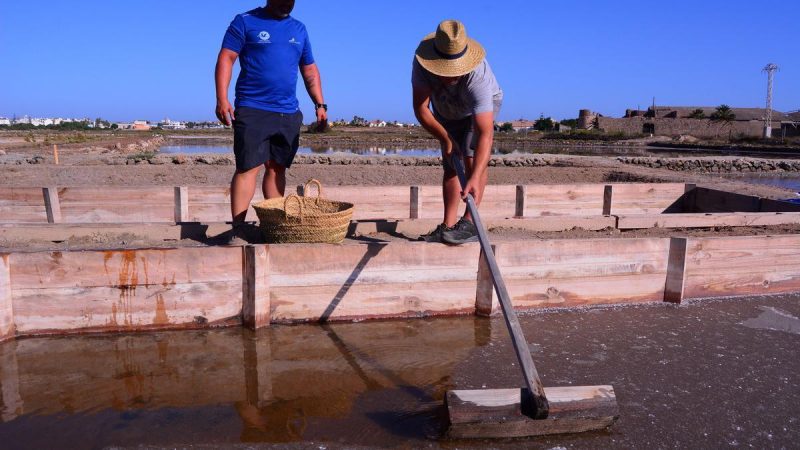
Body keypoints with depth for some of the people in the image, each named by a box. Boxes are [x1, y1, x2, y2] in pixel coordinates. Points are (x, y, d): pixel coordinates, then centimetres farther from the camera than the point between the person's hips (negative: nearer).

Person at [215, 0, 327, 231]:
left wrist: (320, 105, 10)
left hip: (289, 114, 5)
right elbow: (226, 59, -4)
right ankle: (238, 227, -7)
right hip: (253, 110, -5)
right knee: (249, 168, -9)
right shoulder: (245, 22, 3)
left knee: (278, 168, 7)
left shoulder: (299, 29, 17)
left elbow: (310, 71, 20)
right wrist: (222, 99, -16)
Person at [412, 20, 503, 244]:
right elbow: (420, 109, -29)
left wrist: (474, 178, -61)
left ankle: (470, 223, -20)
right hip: (447, 111, 4)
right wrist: (445, 138, -29)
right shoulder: (423, 61, -35)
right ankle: (448, 226, -1)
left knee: (472, 156, -23)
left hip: (484, 104, -3)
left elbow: (486, 134, -52)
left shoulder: (478, 76, -45)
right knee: (450, 164, -2)